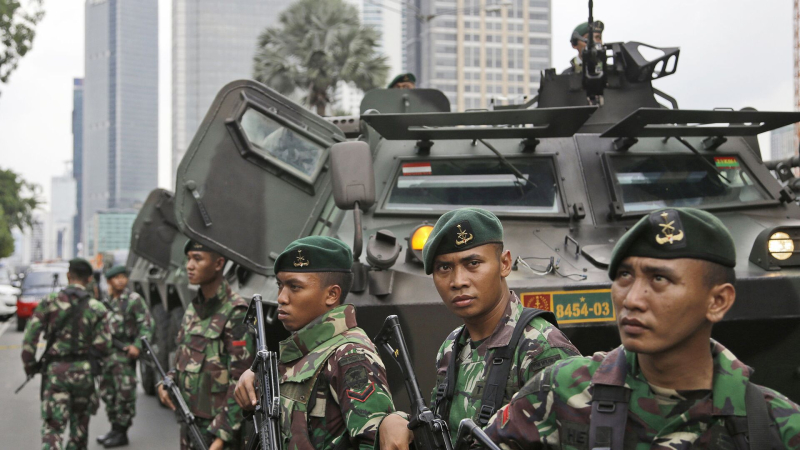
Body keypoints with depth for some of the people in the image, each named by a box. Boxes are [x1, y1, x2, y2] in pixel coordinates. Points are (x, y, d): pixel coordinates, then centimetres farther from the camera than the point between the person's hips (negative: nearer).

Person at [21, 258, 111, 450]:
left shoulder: (49, 303, -3)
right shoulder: (96, 308, -3)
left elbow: (29, 338, -6)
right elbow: (103, 346, -7)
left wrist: (29, 365, 7)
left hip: (55, 369, -1)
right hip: (83, 370, 1)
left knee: (52, 425, -2)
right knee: (80, 420, 21)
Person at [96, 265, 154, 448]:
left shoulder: (134, 300, -6)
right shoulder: (107, 301, 14)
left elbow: (146, 325, -9)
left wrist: (138, 346, -19)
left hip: (124, 353, -7)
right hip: (107, 353, 8)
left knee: (124, 393, -5)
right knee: (107, 392, 13)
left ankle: (121, 433, 1)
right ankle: (114, 428, 25)